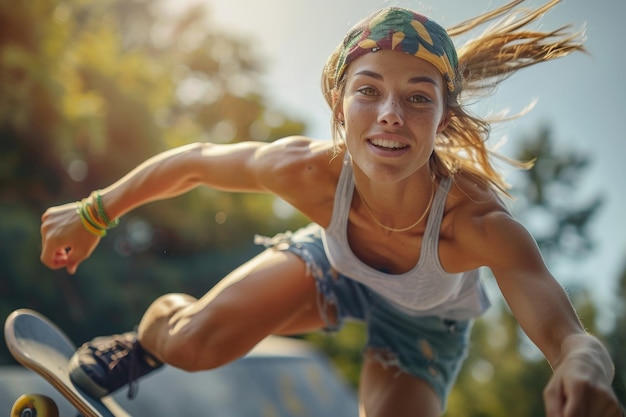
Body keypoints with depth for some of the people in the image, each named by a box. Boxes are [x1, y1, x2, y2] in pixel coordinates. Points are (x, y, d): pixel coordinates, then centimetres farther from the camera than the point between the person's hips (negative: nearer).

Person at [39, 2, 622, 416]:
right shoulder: (306, 171, -36)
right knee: (195, 342, -20)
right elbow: (193, 161, -19)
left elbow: (565, 332, -49)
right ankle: (144, 342, 21)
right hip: (331, 262, 1)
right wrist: (92, 215, -7)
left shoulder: (477, 222, -41)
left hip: (422, 327, 0)